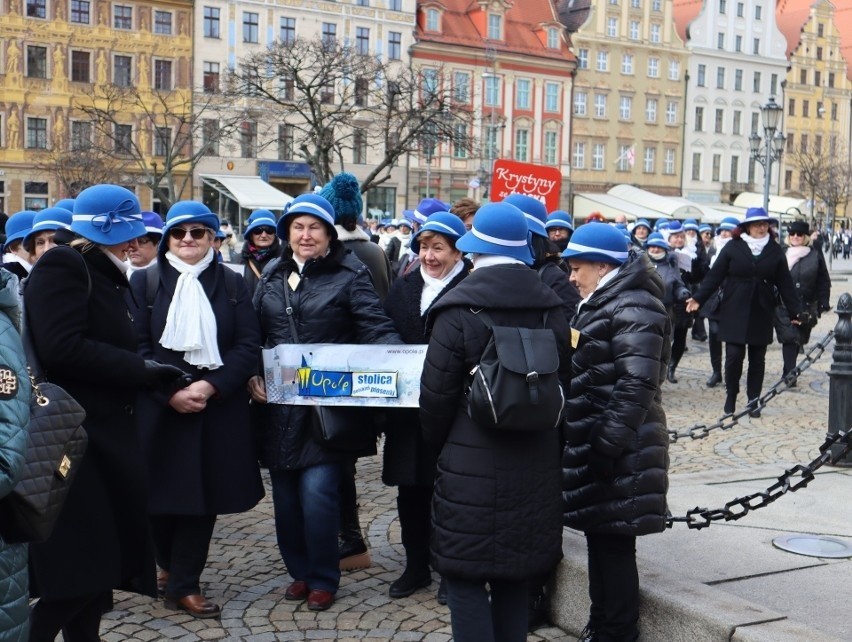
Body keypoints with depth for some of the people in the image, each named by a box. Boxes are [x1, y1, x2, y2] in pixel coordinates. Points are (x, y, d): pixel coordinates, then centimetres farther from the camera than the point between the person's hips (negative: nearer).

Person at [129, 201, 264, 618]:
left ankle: (182, 584, 14)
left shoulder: (232, 284, 8)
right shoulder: (144, 282, 4)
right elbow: (136, 346, -3)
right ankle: (169, 566, 33)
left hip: (219, 408, 1)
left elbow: (248, 345, -1)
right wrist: (170, 392, -16)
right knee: (162, 493, 6)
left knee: (204, 495, 2)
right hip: (159, 408, -1)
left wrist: (211, 386, -15)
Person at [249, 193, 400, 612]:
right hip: (278, 406, 4)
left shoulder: (349, 276, -2)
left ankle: (323, 579, 12)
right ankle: (299, 571, 29)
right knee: (285, 495, 10)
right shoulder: (272, 276, 12)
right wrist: (251, 375, 1)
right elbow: (252, 335, 15)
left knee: (317, 493, -8)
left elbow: (377, 329, -9)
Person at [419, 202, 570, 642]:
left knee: (466, 577, 3)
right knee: (517, 576, 17)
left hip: (471, 468, -6)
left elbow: (436, 395, -10)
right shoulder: (552, 310, 4)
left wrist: (438, 443, 10)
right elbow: (563, 386, 9)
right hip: (534, 470, 6)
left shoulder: (458, 311, -13)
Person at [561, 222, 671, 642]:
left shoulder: (633, 309, -16)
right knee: (599, 537, 17)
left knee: (613, 543, -1)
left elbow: (636, 385, -24)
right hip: (592, 442, 10)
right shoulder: (602, 304, 17)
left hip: (618, 451, -10)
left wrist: (607, 445, -25)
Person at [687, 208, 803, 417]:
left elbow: (785, 284, 6)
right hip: (734, 312, -2)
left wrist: (795, 312, 4)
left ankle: (753, 401, 15)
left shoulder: (775, 251, 4)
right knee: (734, 355, -3)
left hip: (762, 313, 2)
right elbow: (715, 275, -2)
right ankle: (730, 397, 14)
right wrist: (698, 298, -11)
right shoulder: (733, 247, -2)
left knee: (757, 358, 7)